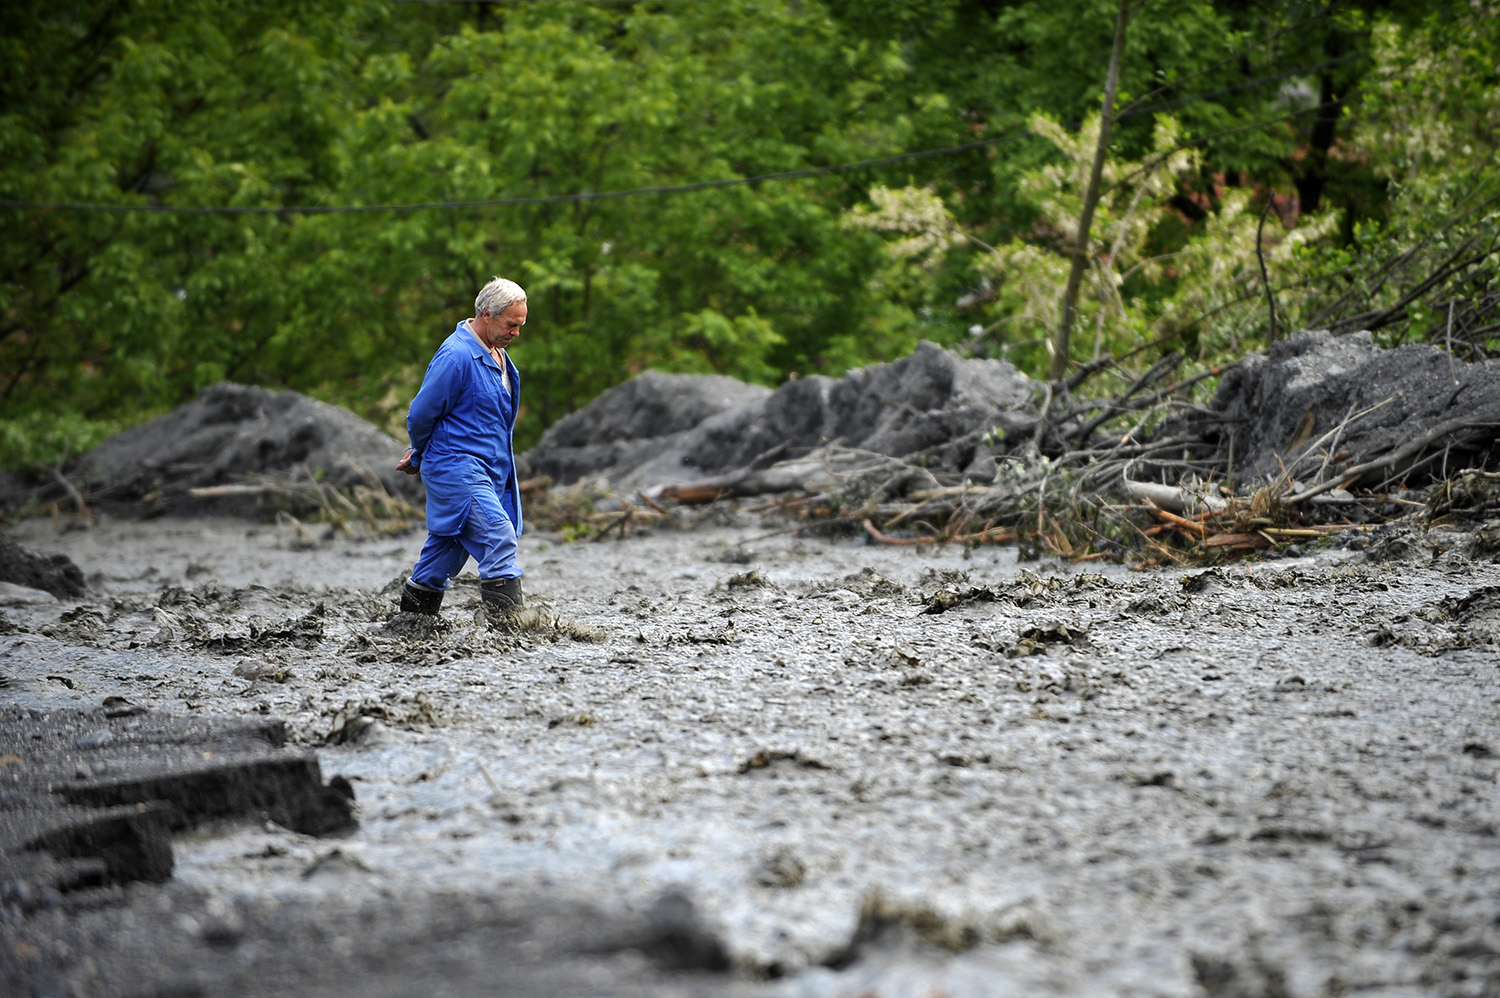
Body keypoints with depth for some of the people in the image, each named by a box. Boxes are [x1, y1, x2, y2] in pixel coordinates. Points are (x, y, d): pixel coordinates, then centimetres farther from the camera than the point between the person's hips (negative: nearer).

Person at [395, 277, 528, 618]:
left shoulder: (497, 355, 13)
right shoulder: (457, 356, -18)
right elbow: (421, 414, -12)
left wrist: (420, 456, 23)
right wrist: (421, 456, 6)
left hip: (489, 470, 9)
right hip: (457, 469, -9)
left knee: (448, 546, 15)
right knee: (499, 538, -18)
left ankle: (413, 612, 28)